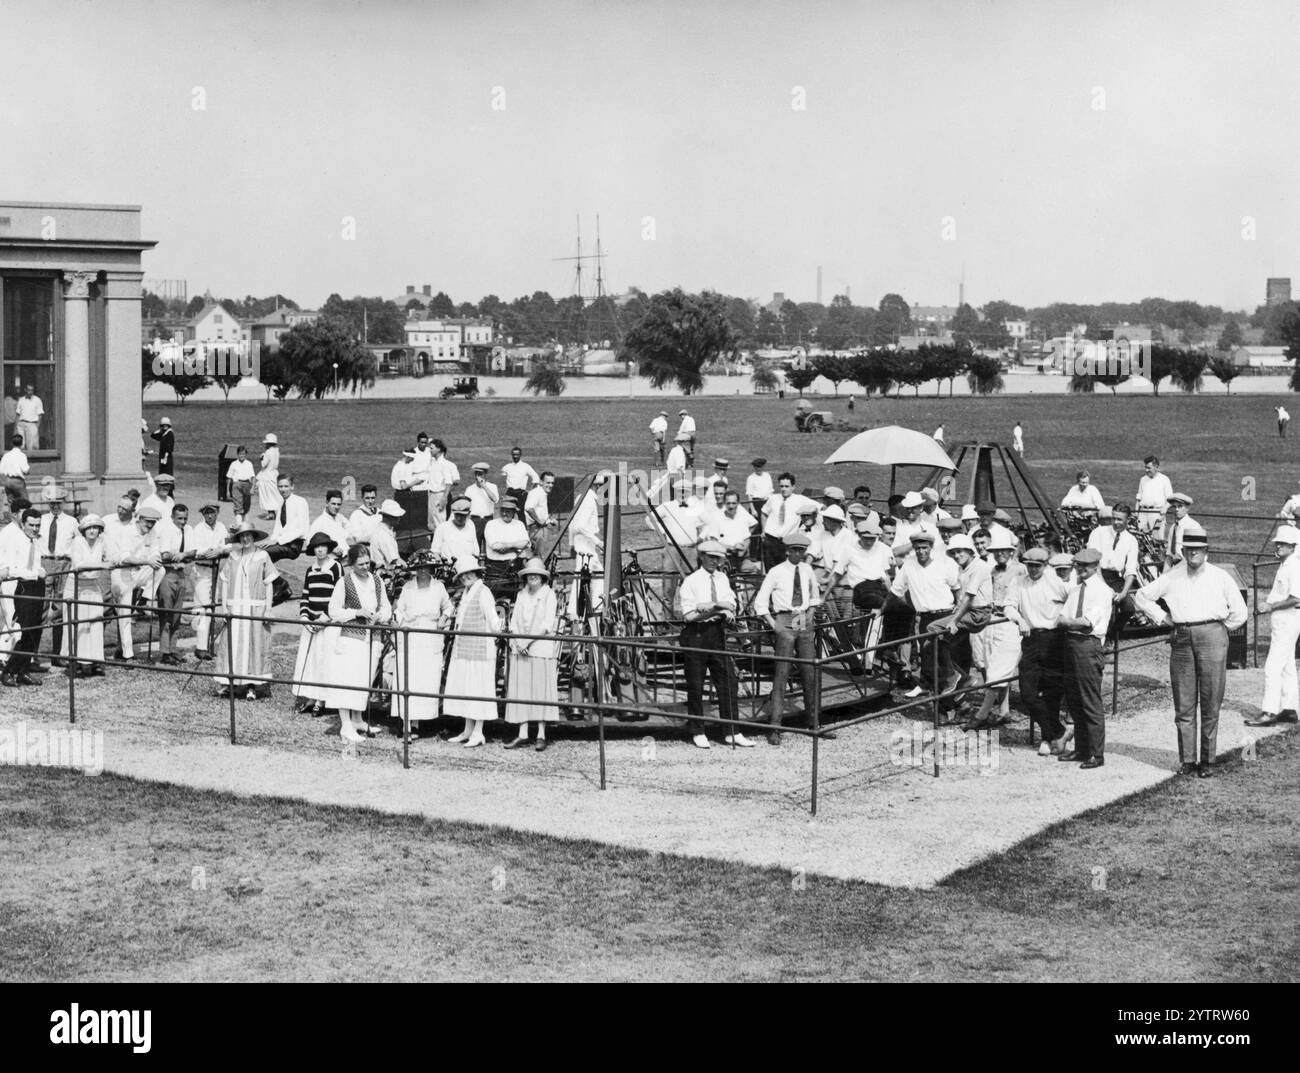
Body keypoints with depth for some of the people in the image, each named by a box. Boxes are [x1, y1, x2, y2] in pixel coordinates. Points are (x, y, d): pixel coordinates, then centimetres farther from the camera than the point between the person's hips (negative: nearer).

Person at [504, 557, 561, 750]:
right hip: (520, 650, 5)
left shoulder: (549, 595, -1)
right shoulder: (521, 595, 13)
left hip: (541, 647, -5)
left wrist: (528, 641, -13)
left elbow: (548, 624, -9)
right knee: (520, 690, 2)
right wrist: (517, 642, -8)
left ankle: (541, 735, -1)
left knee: (541, 689, -4)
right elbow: (514, 621, 9)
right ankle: (522, 735, 3)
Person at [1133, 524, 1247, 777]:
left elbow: (1239, 612, 11)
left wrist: (1221, 631, 9)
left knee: (1210, 704, -1)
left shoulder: (1220, 577, 7)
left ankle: (1207, 760, 5)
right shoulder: (1171, 578, 10)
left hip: (1212, 635, -2)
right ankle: (1186, 759, 7)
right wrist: (1162, 618, 12)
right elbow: (1143, 595, 20)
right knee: (1183, 705, 1)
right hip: (1182, 639, 2)